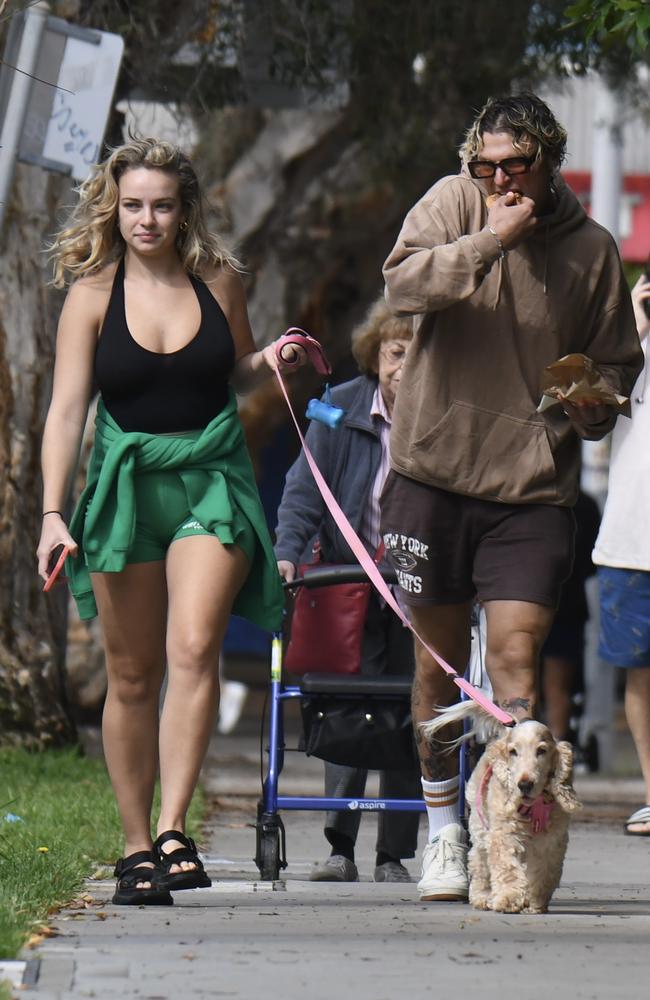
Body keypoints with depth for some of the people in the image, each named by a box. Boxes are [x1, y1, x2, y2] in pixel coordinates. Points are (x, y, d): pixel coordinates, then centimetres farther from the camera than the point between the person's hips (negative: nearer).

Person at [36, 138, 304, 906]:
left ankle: (174, 830, -20)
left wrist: (269, 361, -3)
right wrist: (53, 512, -17)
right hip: (125, 485, 0)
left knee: (193, 647, -19)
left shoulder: (218, 280, 3)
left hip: (213, 476, 0)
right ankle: (136, 847, 13)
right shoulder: (93, 294, -2)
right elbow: (65, 409, -7)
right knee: (132, 674, 4)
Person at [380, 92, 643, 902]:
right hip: (432, 471, 0)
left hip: (532, 485, 0)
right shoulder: (452, 204, 0)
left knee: (515, 661, -12)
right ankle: (442, 825, 25)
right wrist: (489, 240, -24)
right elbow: (402, 286, -17)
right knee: (438, 659, 9)